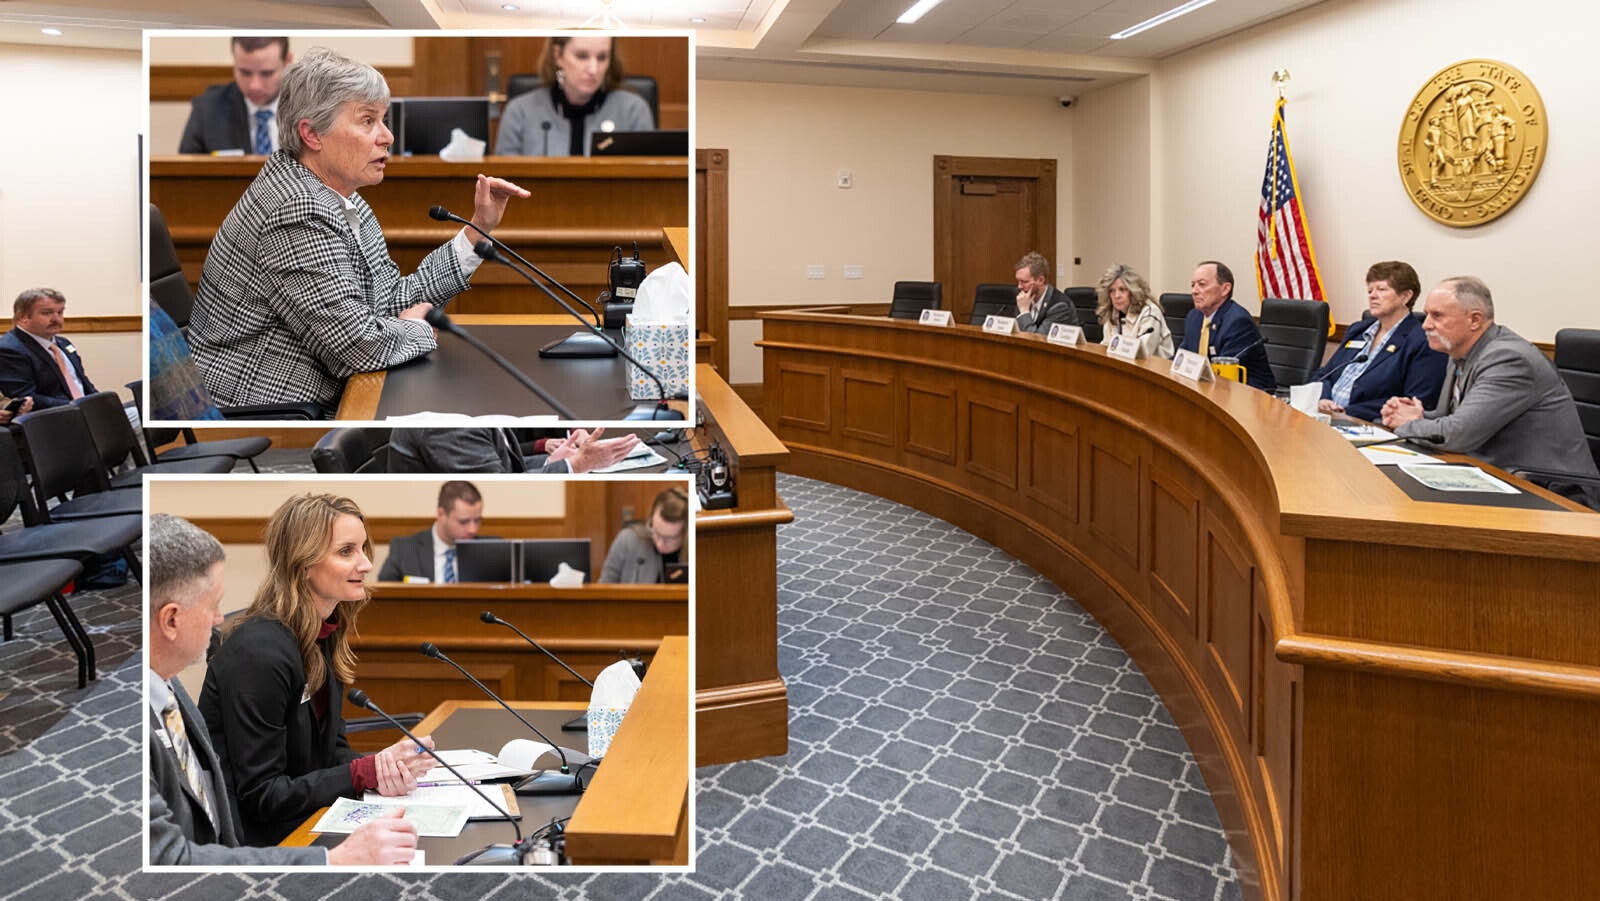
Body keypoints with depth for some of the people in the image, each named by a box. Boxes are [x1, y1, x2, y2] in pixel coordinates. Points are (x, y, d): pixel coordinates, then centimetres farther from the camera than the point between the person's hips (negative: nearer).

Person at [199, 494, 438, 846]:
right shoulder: (260, 651, -23)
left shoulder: (326, 637, 3)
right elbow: (259, 796, -20)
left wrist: (383, 769, -13)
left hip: (306, 824, 7)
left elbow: (331, 747, 7)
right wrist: (367, 772, -22)